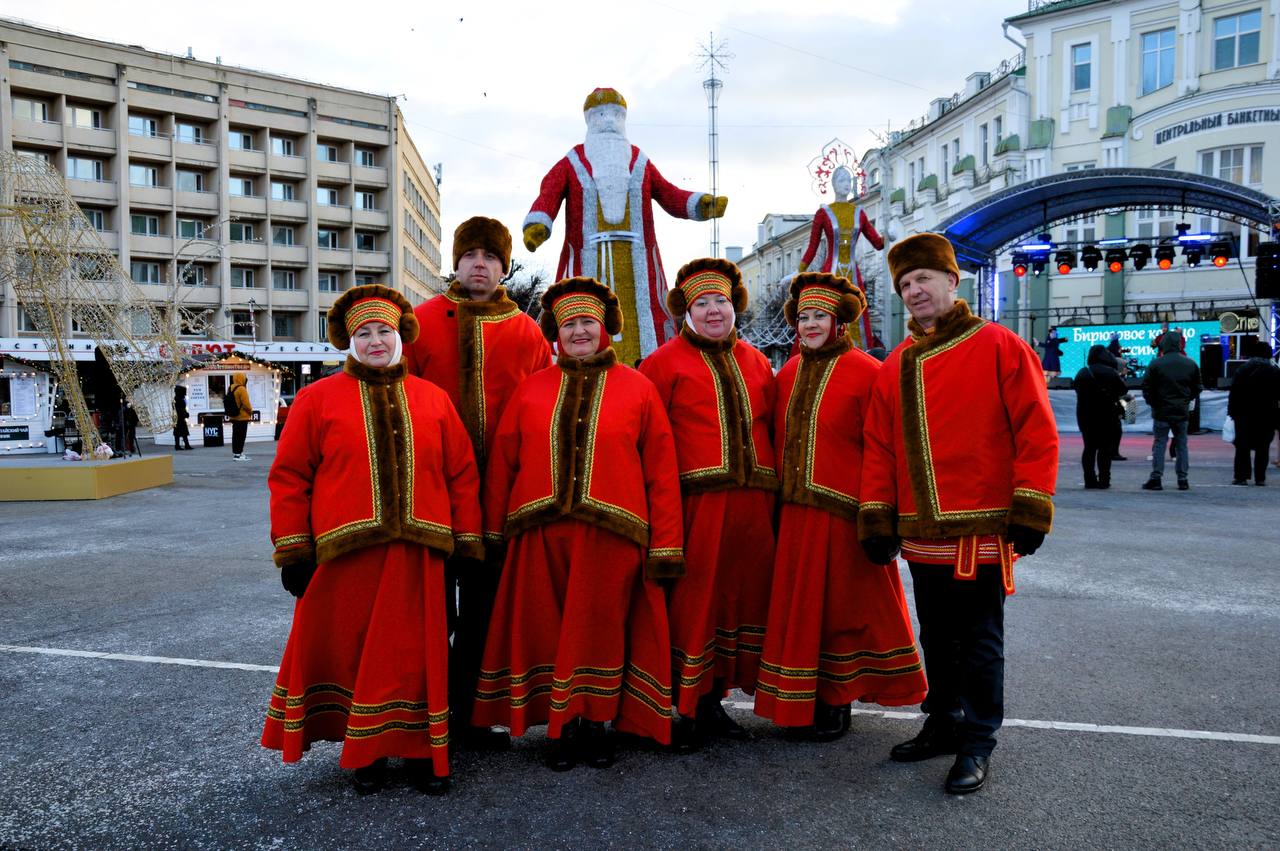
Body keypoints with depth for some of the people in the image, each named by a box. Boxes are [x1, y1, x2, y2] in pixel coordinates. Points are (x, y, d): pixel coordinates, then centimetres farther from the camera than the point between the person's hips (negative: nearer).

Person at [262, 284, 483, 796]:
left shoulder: (433, 400, 10)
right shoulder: (318, 398, 5)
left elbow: (462, 475, 9)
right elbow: (289, 476, 2)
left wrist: (468, 545, 5)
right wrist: (294, 552, -2)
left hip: (416, 557, 1)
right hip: (344, 558, -1)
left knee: (417, 655, 4)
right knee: (349, 654, 7)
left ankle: (421, 752, 19)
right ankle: (366, 754, 24)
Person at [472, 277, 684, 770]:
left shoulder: (637, 389, 4)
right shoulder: (531, 389, 9)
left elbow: (661, 472, 1)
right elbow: (502, 463, 10)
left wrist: (666, 546, -3)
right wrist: (494, 530, 7)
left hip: (611, 535, -2)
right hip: (541, 536, 2)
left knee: (600, 632, 6)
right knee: (549, 633, 6)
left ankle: (595, 726, 24)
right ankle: (561, 729, 22)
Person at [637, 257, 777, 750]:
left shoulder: (755, 363, 16)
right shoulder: (665, 362, 1)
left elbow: (771, 429, 15)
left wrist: (777, 489, 8)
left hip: (752, 502, 5)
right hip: (695, 503, -5)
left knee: (740, 597, 10)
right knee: (692, 603, 0)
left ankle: (714, 700, 24)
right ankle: (685, 711, 13)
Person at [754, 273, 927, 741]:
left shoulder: (866, 372, -7)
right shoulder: (787, 375, 11)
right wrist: (778, 501, 11)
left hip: (845, 513, -5)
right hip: (796, 514, 6)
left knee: (845, 607, 6)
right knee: (798, 607, 10)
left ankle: (837, 701, 20)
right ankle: (802, 701, 24)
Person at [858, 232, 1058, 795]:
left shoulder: (999, 347, -5)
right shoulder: (895, 367, 8)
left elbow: (1036, 433, -8)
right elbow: (878, 448, 9)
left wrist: (1030, 512, -12)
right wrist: (876, 521, 4)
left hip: (983, 531, -5)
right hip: (922, 533, 5)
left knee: (979, 639, 6)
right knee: (936, 636, 17)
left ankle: (977, 743, 20)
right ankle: (942, 724, 33)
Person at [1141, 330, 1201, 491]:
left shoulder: (1156, 364, -10)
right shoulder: (1191, 364, 3)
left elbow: (1146, 387, -8)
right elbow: (1197, 388, 9)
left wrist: (1152, 403, 5)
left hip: (1162, 411, -3)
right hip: (1182, 412, 3)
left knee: (1159, 443, 1)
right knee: (1181, 444, 9)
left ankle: (1156, 478, -3)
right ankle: (1182, 479, 11)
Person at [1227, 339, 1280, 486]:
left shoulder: (1242, 369, -2)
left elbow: (1234, 392, -5)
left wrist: (1232, 411, -1)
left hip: (1245, 413, -1)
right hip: (1267, 415, 1)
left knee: (1242, 446, 4)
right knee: (1263, 447, 7)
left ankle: (1241, 476, 0)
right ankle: (1260, 477, 5)